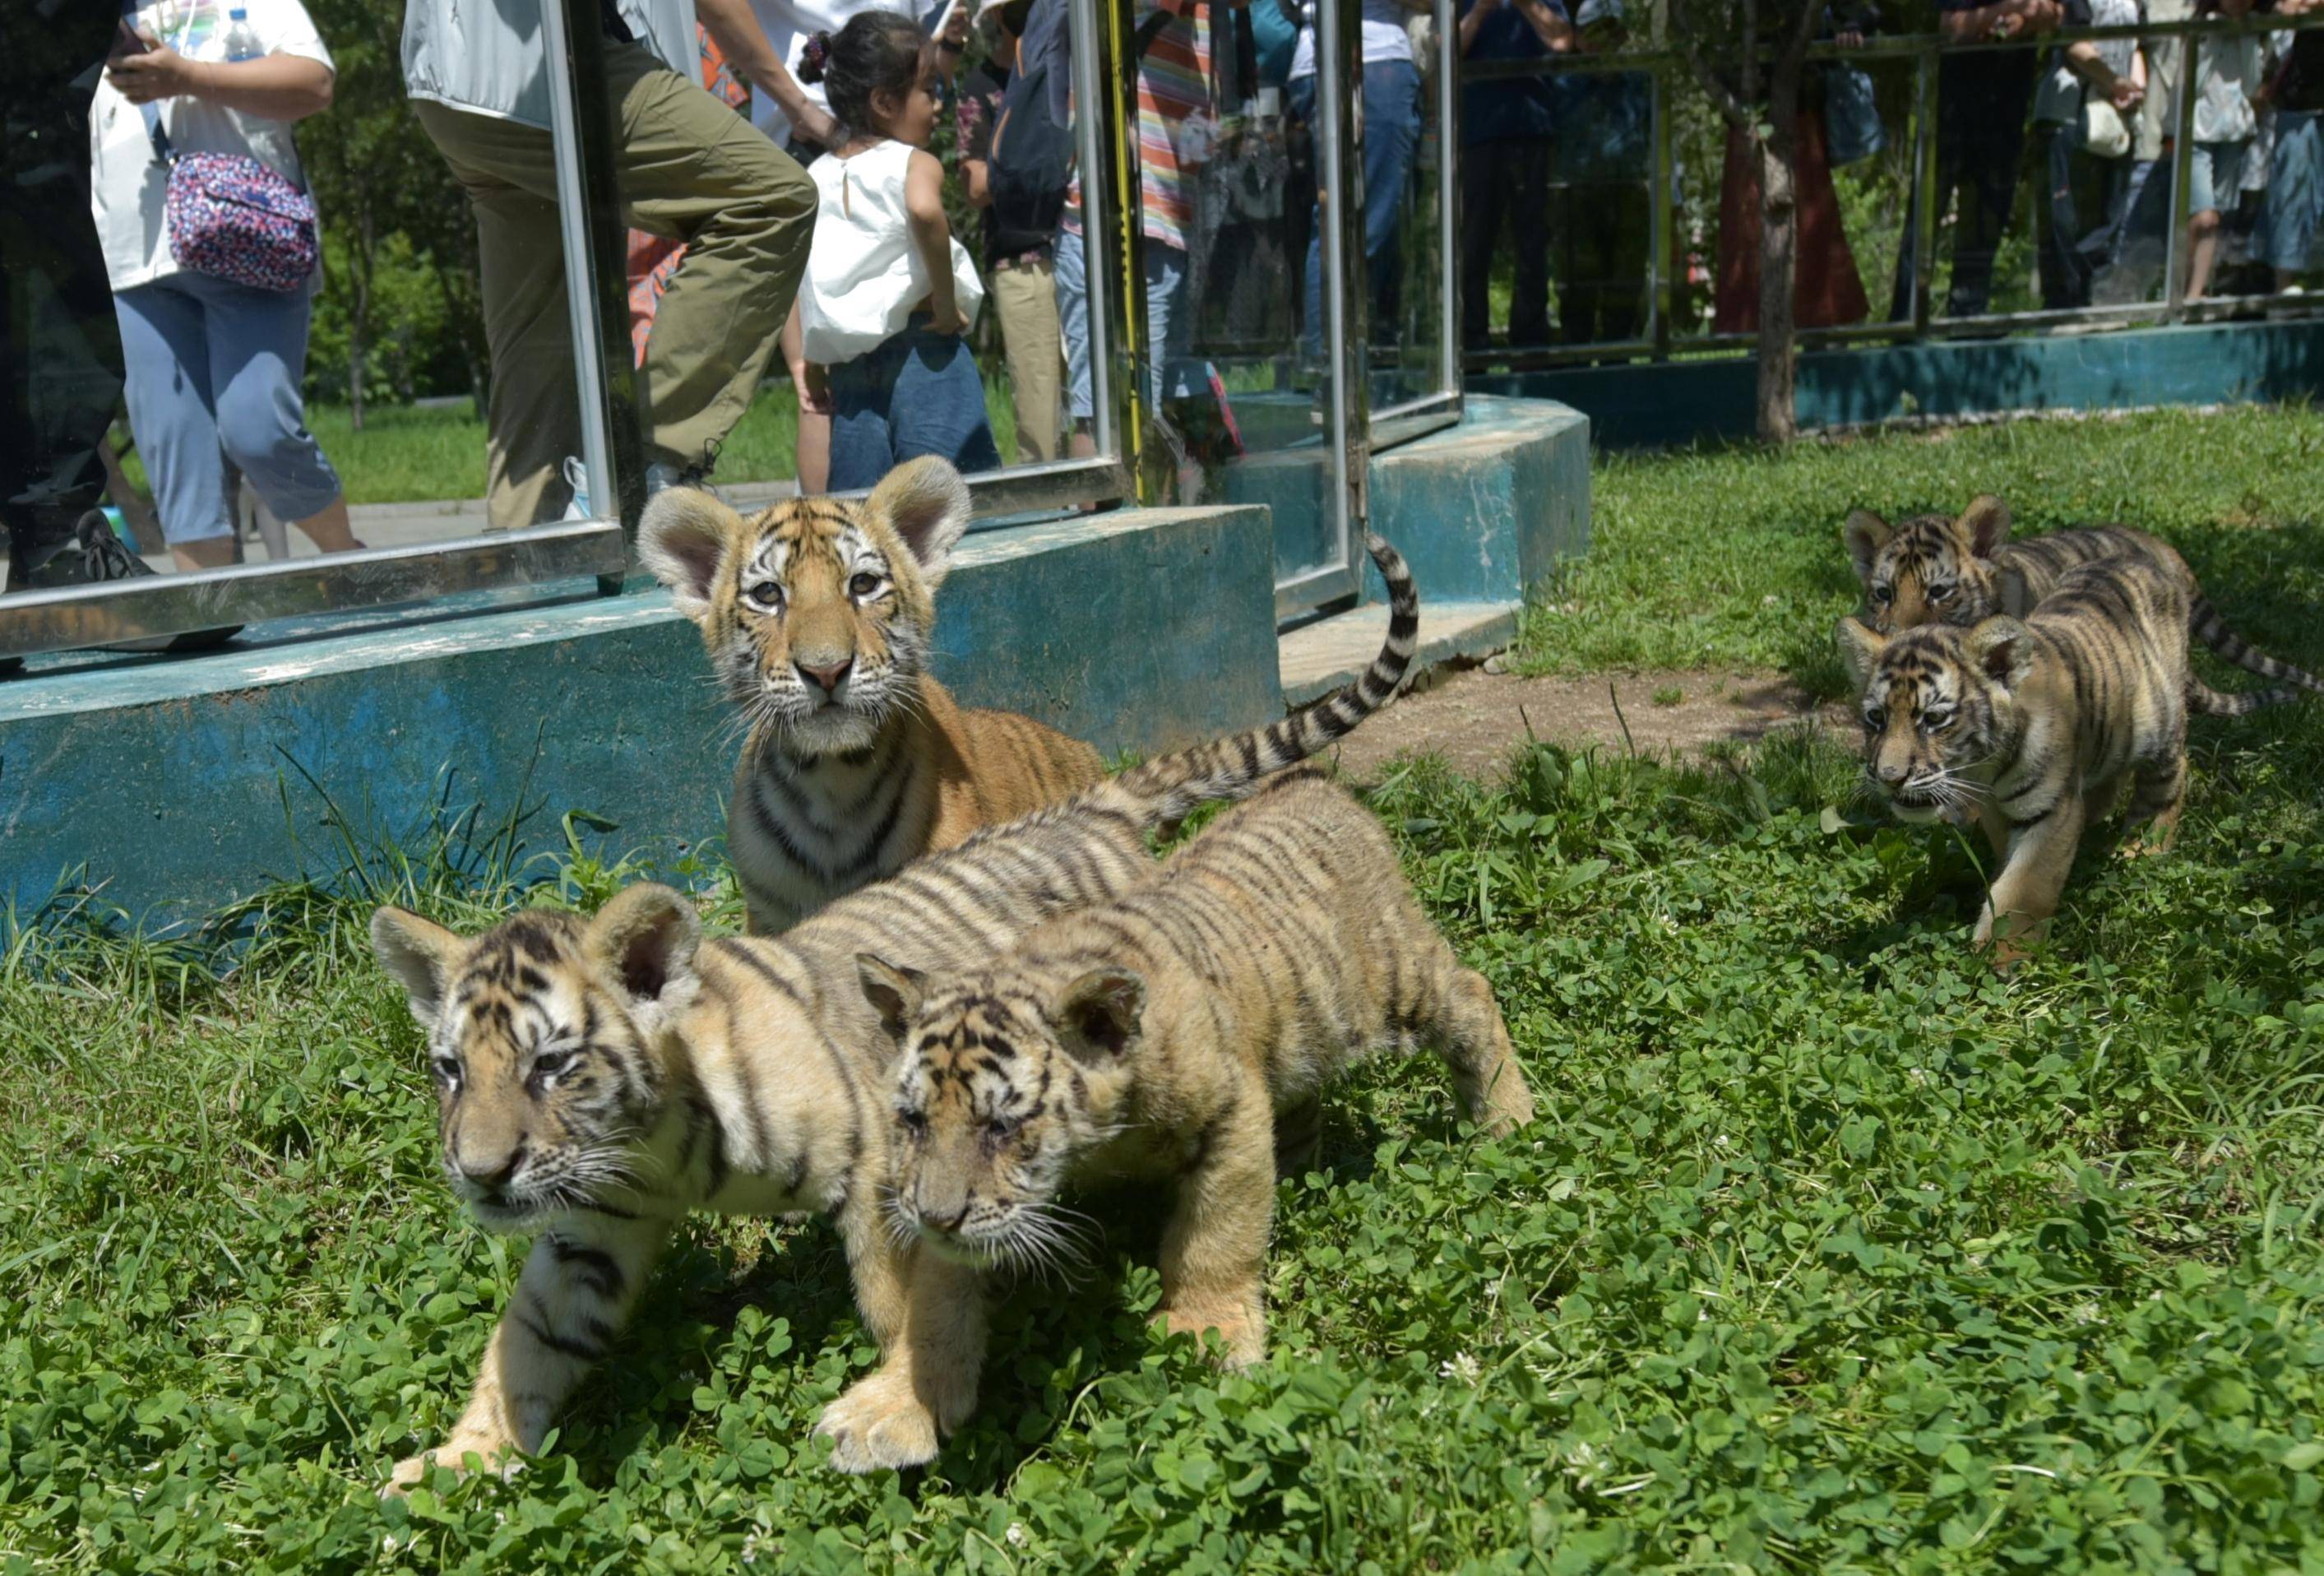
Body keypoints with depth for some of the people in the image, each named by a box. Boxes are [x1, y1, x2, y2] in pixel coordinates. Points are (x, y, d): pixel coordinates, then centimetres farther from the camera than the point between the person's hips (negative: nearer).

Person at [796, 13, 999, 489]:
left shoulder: (815, 177, 16)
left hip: (849, 374, 6)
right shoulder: (914, 163, -2)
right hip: (923, 358, -6)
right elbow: (923, 209, -27)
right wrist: (946, 303, -18)